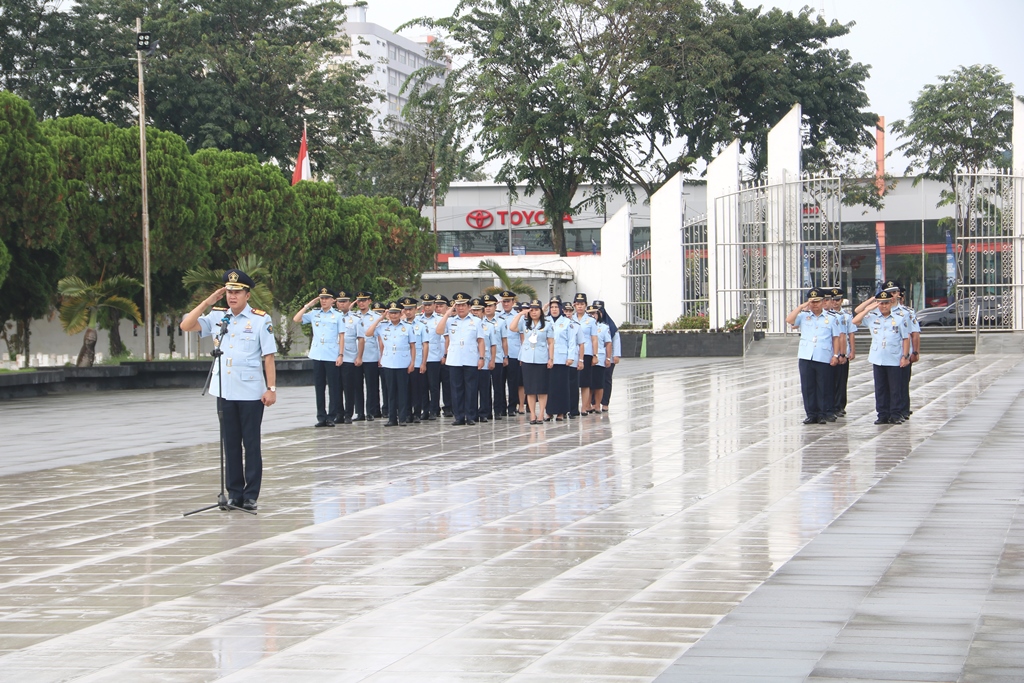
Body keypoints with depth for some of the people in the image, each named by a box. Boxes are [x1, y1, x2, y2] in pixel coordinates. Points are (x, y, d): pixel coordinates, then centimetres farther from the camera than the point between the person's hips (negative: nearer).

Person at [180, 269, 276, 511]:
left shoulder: (261, 319, -4)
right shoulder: (217, 317, 7)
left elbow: (269, 356, -6)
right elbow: (186, 326, 1)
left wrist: (271, 388, -10)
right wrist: (208, 301, -2)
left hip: (251, 392, -4)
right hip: (224, 391, 4)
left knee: (251, 444, 4)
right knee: (230, 444, 9)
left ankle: (251, 495, 9)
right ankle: (234, 493, 15)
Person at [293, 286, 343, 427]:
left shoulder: (338, 316, 2)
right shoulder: (314, 314, 9)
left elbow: (341, 336, 0)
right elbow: (296, 319, 2)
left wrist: (340, 355, -6)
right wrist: (308, 305, 3)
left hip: (332, 357, -3)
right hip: (317, 356, 3)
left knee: (333, 387, 0)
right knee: (319, 387, 5)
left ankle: (332, 417, 5)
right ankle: (321, 417, 11)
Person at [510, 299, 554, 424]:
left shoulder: (547, 325, 4)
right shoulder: (524, 324, 11)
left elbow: (551, 343, 2)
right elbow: (512, 327, -6)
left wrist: (551, 359, -5)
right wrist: (520, 314, -3)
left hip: (541, 360, -2)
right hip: (527, 360, 2)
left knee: (542, 389, -1)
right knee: (530, 389, 3)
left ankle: (540, 414, 2)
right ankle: (532, 414, 7)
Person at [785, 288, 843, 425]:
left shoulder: (830, 318, 7)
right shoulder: (803, 316, 9)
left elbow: (836, 338, 8)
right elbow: (789, 320, -6)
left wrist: (835, 355, 0)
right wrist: (801, 307, -5)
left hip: (824, 358, -2)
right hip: (806, 357, 2)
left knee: (824, 388, 1)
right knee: (807, 387, 3)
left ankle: (824, 414, 7)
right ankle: (811, 414, 10)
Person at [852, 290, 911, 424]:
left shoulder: (900, 319, 1)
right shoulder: (872, 317, 6)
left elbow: (906, 338, 3)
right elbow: (855, 321, -1)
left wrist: (905, 356, -4)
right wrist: (868, 309, -6)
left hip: (894, 360, -2)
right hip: (877, 359, 2)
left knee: (895, 388, 0)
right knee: (880, 388, 6)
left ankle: (895, 415, 6)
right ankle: (882, 415, 12)